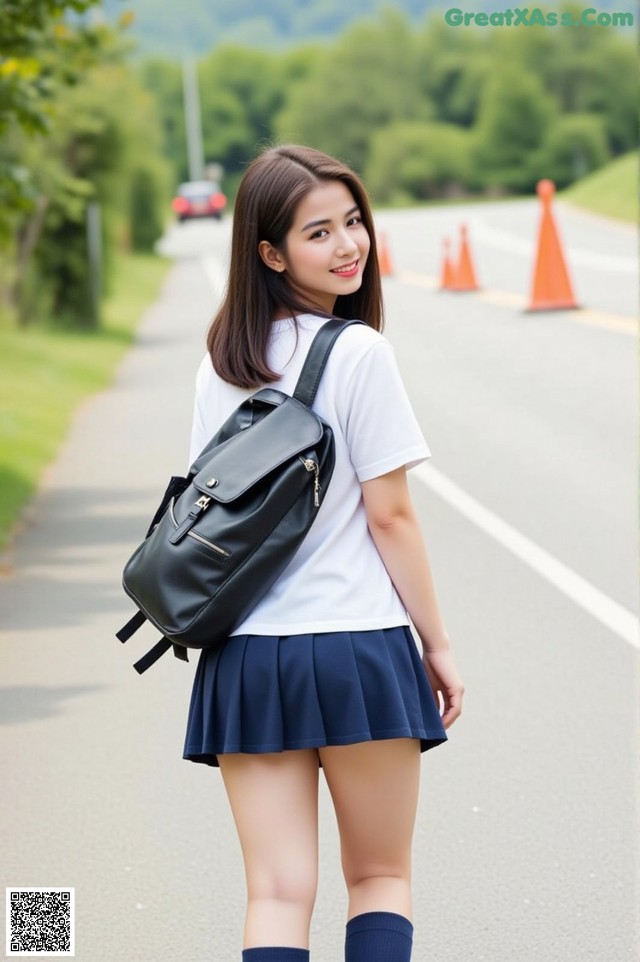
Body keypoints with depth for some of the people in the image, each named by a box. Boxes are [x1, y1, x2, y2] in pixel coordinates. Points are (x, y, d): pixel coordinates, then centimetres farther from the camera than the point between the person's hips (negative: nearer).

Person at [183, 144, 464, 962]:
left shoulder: (219, 364, 8)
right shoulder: (358, 352, -9)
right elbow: (389, 516, -8)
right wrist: (438, 645, 0)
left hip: (245, 657, 4)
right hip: (356, 647, -4)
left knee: (277, 891, 4)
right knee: (380, 877, 12)